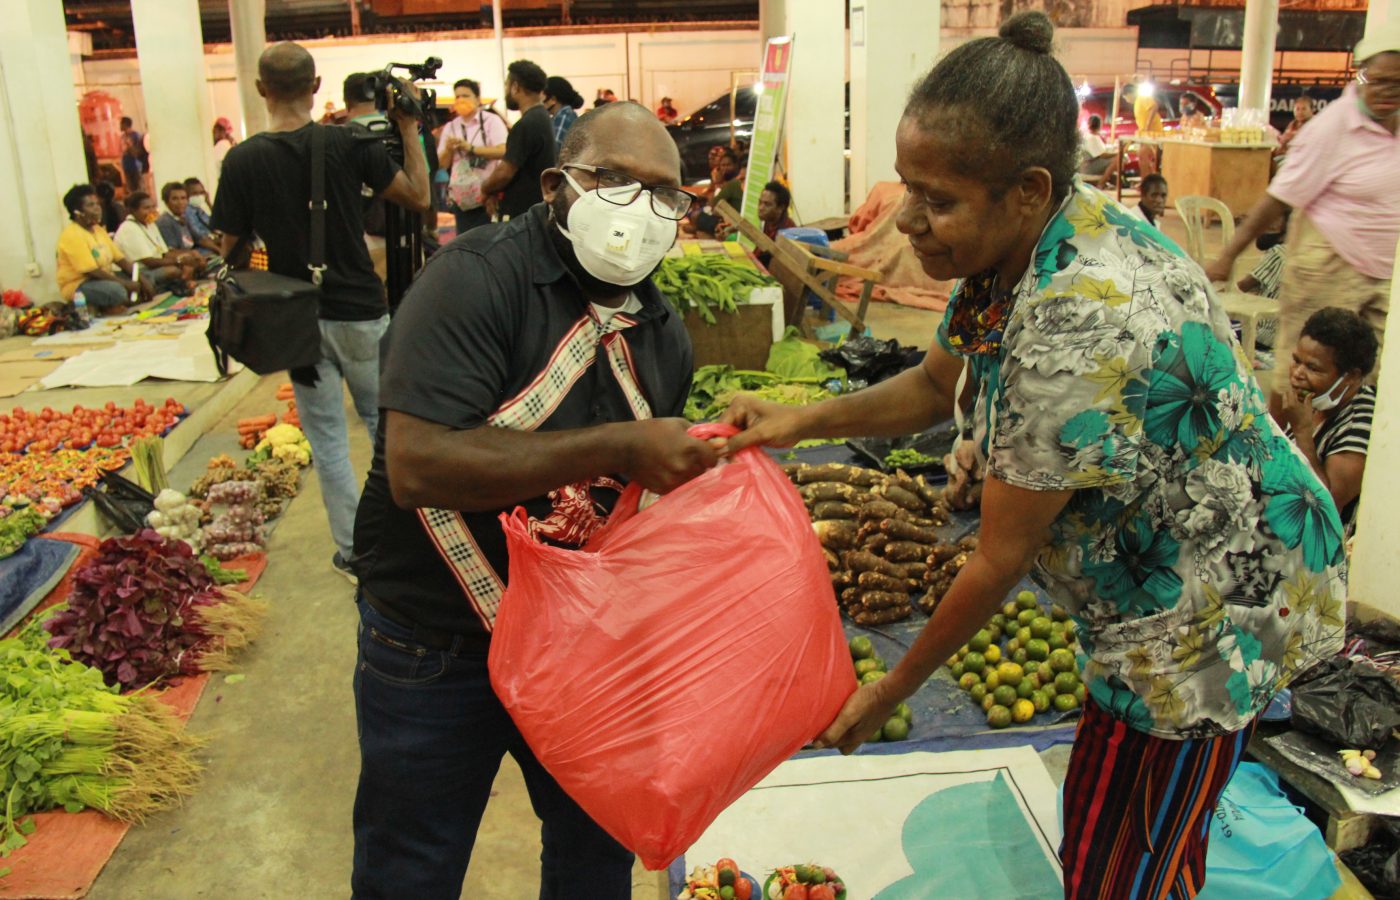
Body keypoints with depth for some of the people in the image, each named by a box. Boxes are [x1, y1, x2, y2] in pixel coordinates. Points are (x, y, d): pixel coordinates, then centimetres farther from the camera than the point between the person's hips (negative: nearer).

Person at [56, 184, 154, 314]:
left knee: (146, 278, 4)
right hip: (78, 285, -10)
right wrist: (125, 283, -22)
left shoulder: (98, 229, 10)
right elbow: (92, 271, -24)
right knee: (117, 290, -37)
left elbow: (120, 259, 8)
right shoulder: (71, 235, -17)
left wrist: (141, 279, -7)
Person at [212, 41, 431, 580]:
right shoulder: (348, 144, -9)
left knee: (327, 439, 10)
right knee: (386, 424, 17)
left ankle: (354, 552, 16)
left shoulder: (242, 160, -7)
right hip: (360, 311, 0)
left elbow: (232, 252, -2)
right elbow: (419, 198, -1)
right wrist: (410, 132, 7)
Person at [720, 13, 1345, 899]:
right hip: (1159, 585, 9)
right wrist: (803, 420, -6)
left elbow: (1000, 560, -26)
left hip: (1219, 604, -9)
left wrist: (891, 691, -12)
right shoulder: (1022, 246, -7)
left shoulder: (1081, 328, -36)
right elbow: (936, 385, 10)